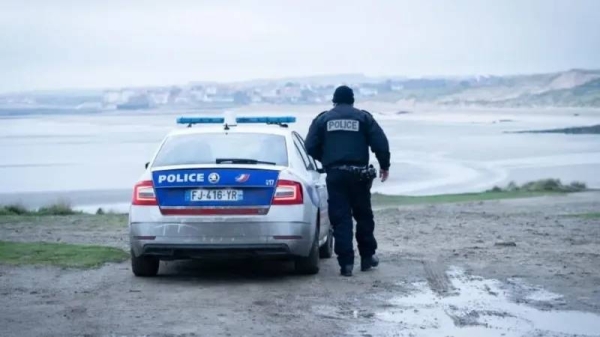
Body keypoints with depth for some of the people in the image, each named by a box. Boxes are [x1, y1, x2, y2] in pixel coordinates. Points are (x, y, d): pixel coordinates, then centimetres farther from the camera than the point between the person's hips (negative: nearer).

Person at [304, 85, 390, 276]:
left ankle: (346, 262, -5)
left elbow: (310, 146, 4)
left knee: (340, 219, 0)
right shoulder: (363, 117, 7)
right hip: (358, 173, 0)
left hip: (335, 174, 0)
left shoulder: (322, 119, 8)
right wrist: (384, 166, 14)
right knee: (363, 216, 15)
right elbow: (381, 144, 0)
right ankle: (367, 256, 21)